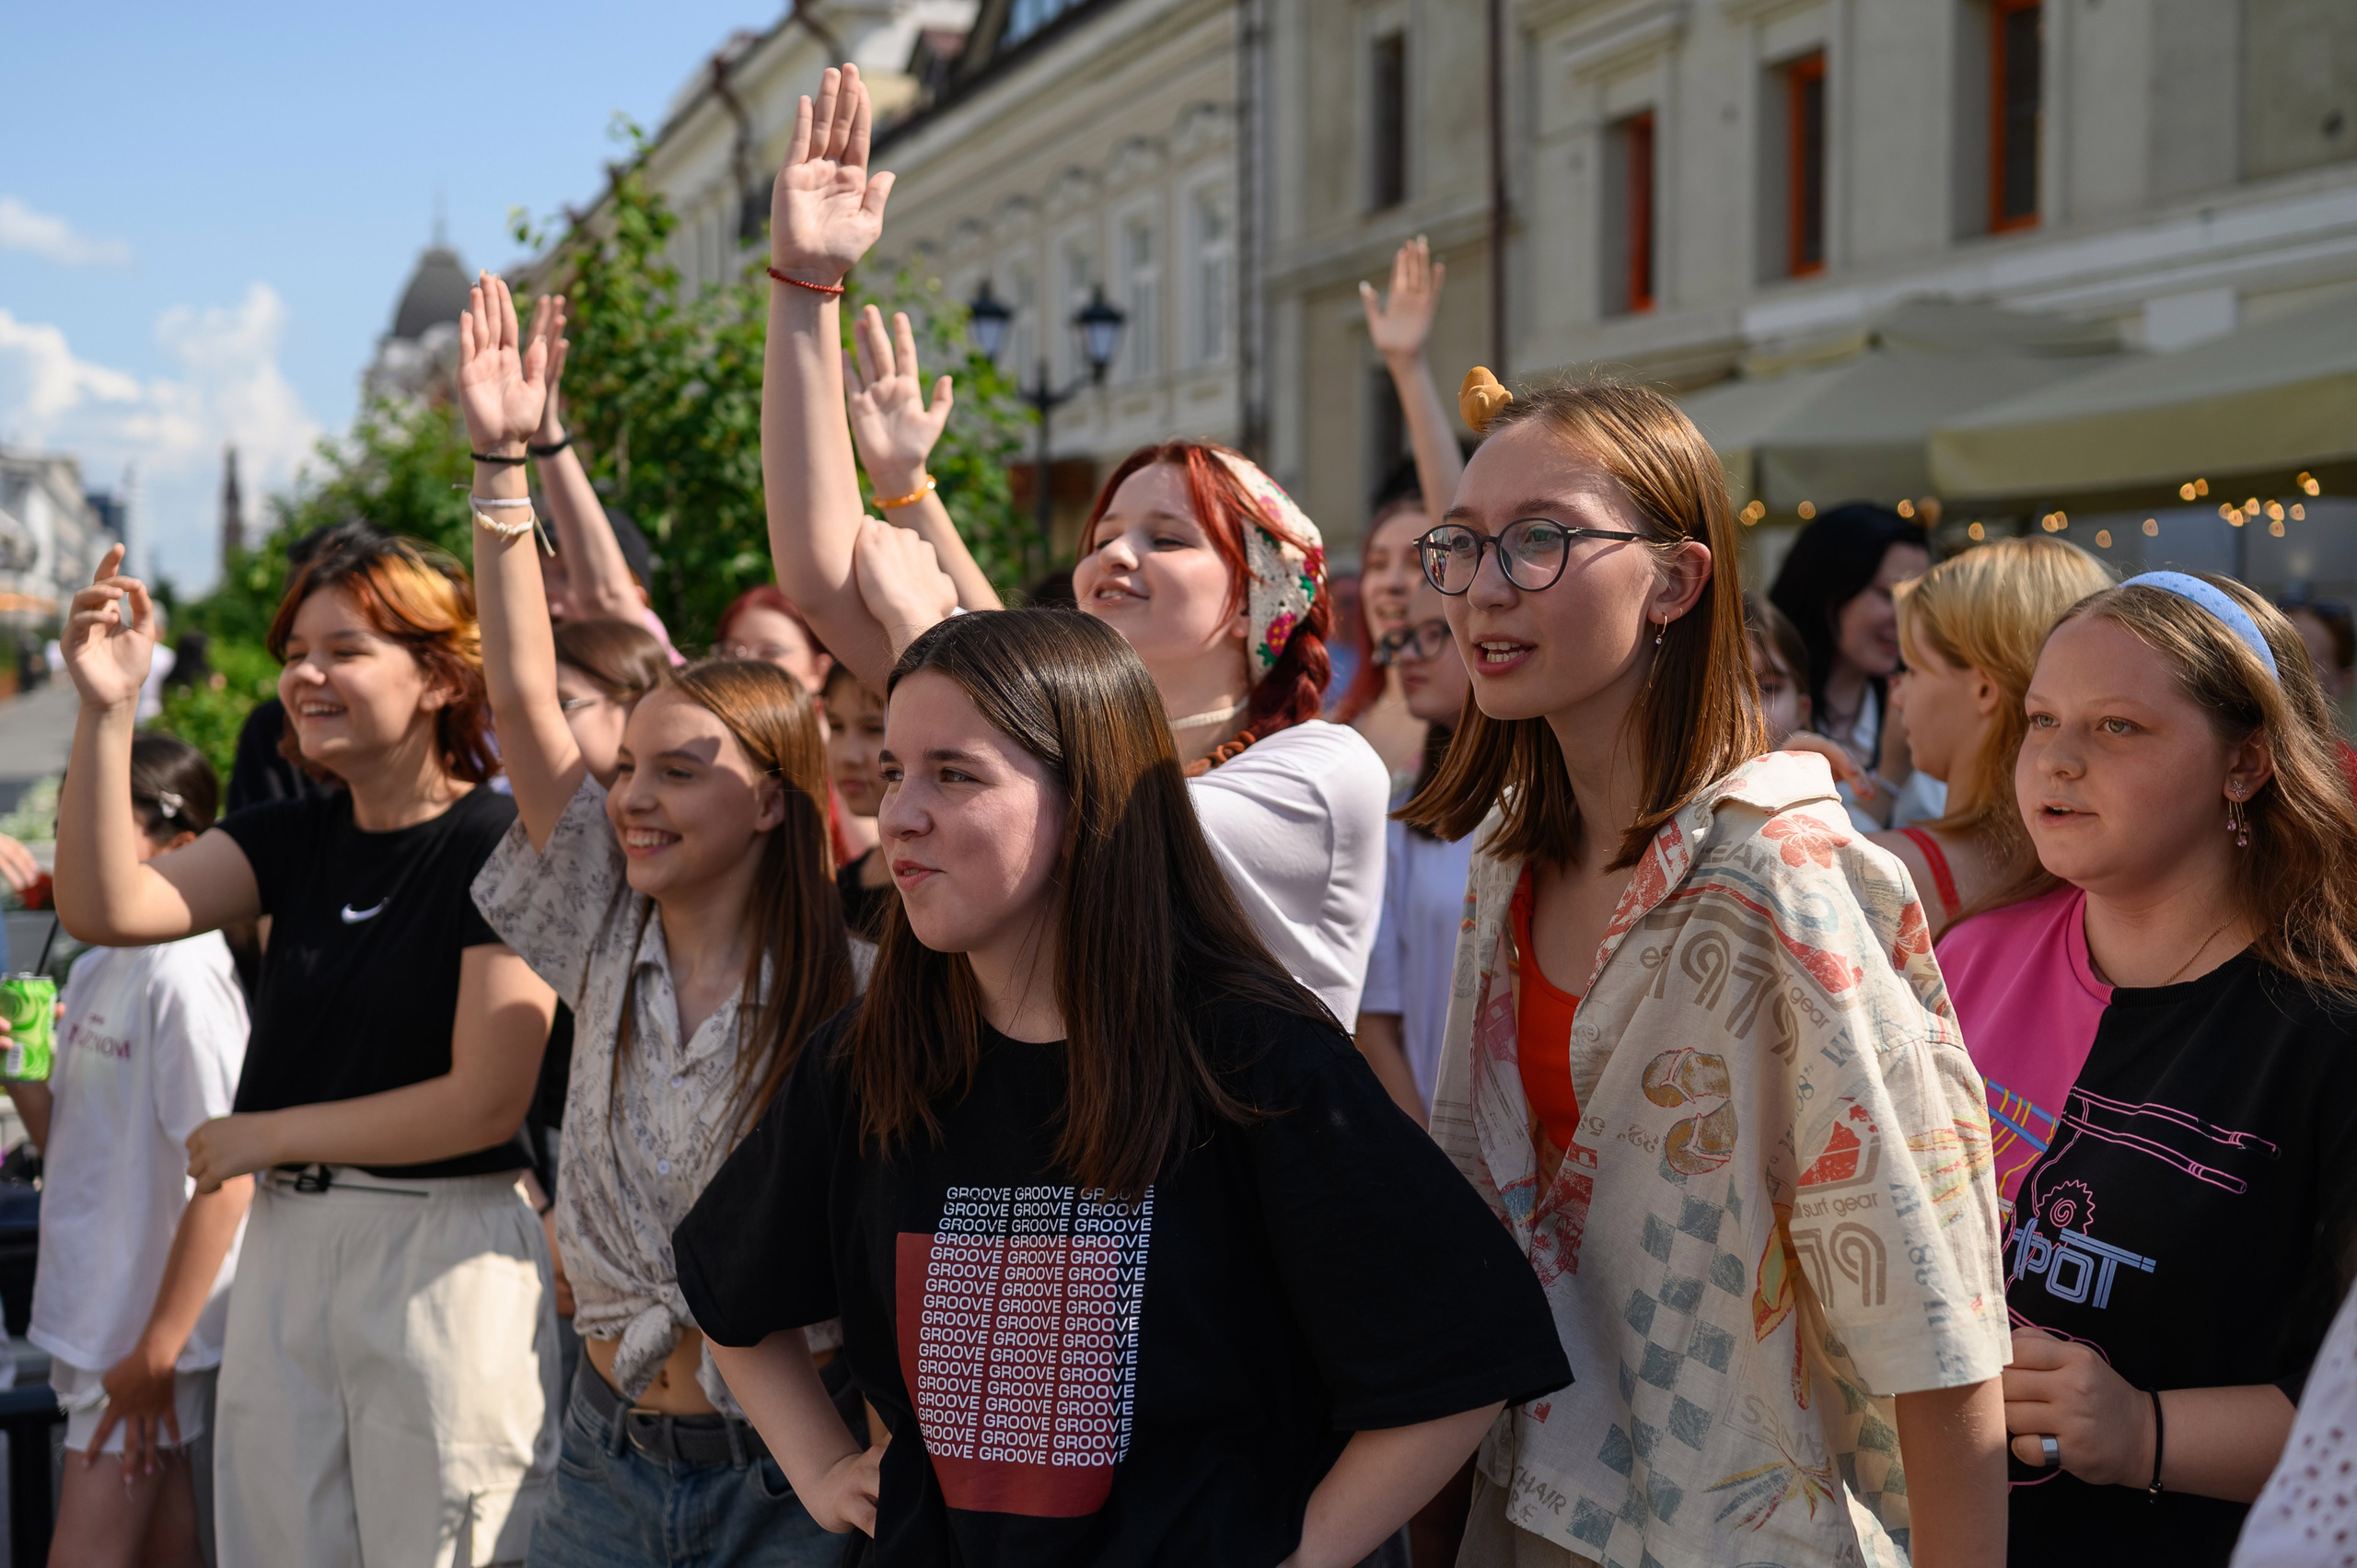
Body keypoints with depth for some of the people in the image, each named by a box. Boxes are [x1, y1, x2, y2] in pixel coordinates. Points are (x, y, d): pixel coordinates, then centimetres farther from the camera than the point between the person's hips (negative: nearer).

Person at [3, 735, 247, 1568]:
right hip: (91, 1313, 8)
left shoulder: (185, 976, -18)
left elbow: (225, 1180, -21)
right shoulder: (92, 972, 9)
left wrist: (155, 1353, -19)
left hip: (146, 1330, -8)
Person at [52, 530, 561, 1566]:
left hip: (445, 1253, -7)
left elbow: (486, 1102, -17)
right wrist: (106, 710, -14)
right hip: (287, 1239, 7)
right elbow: (107, 909, -5)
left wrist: (266, 1135, -7)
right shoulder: (296, 837, 8)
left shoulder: (500, 847, -12)